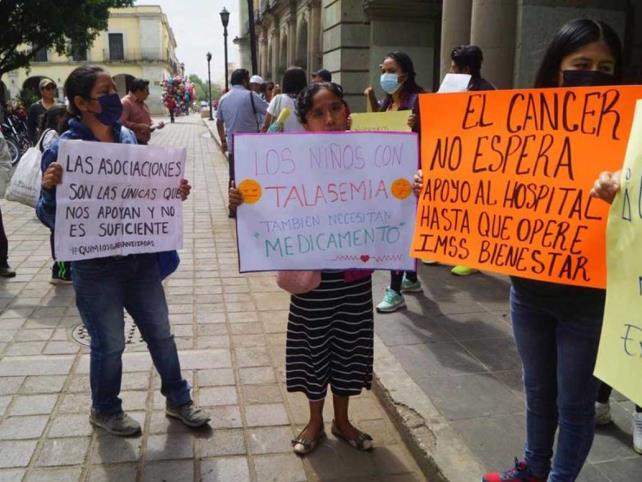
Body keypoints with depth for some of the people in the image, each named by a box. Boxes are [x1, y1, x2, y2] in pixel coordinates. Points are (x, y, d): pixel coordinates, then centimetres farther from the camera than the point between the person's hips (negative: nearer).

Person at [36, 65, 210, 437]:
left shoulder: (128, 137, 2)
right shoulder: (63, 149, -14)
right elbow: (51, 217, -12)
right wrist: (49, 187, -31)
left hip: (141, 257, 5)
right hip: (96, 265, -5)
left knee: (160, 332, 16)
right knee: (109, 343, 10)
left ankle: (178, 399, 36)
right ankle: (105, 410, 36)